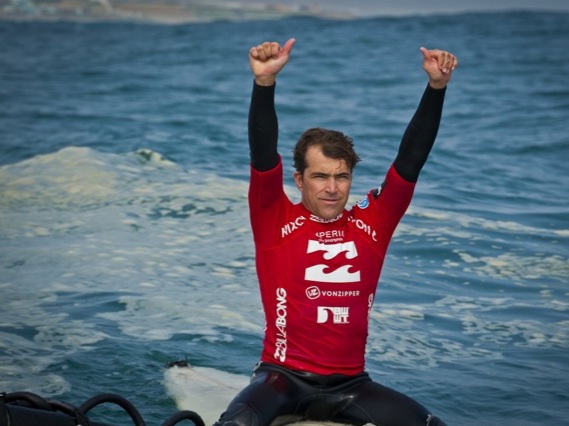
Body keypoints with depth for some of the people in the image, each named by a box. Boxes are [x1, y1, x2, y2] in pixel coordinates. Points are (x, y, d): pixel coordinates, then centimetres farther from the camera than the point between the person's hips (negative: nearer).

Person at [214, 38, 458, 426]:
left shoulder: (370, 224, 5)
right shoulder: (276, 222, -1)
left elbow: (411, 157, 0)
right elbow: (263, 156, -14)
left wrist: (437, 87, -9)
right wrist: (265, 82, -28)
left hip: (349, 384, 3)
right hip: (284, 378, -3)